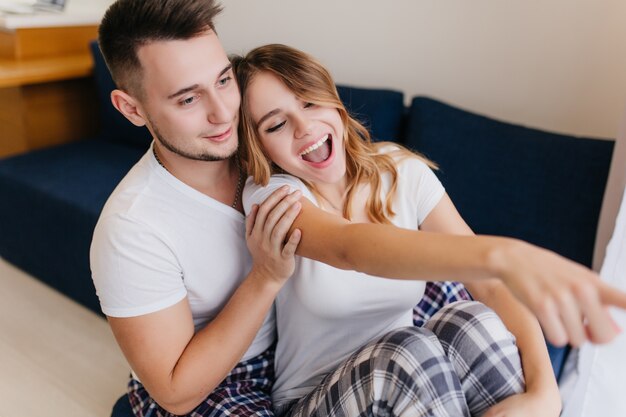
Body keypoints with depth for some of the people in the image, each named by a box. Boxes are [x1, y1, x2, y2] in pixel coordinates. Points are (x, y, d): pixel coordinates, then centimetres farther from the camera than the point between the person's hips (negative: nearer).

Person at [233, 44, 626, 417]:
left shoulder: (403, 172, -6)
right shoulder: (269, 193, -16)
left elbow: (492, 283, -13)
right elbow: (349, 248, -39)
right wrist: (503, 254, -56)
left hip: (412, 378, 3)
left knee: (472, 324, -29)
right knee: (409, 350, -34)